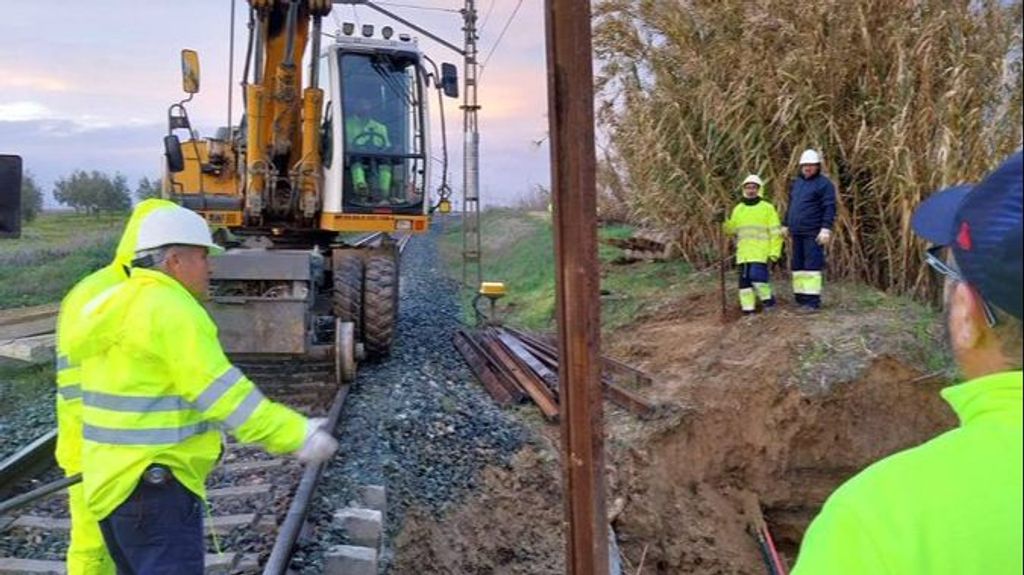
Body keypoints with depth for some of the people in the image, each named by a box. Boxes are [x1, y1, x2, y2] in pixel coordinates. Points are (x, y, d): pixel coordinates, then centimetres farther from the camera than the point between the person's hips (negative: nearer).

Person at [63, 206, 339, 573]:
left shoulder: (116, 307, 13)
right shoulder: (171, 309, -17)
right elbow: (223, 394, -21)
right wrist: (296, 434, -17)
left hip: (117, 481, 10)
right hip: (154, 488, -10)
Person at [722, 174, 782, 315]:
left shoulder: (767, 208, 2)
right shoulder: (738, 209, 15)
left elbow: (775, 232, -1)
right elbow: (731, 229, 14)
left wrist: (774, 253, -9)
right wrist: (723, 222, -5)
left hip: (761, 252, -5)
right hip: (743, 253, 5)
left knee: (756, 276, -19)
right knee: (744, 279, 2)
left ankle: (767, 298, 4)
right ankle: (748, 308, 9)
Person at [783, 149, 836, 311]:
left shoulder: (824, 184, -4)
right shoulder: (796, 183, 18)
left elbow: (829, 208, -11)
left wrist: (826, 229, -20)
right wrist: (785, 225, 22)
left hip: (813, 234, -8)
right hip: (797, 233, 8)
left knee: (812, 265, -10)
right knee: (797, 265, 8)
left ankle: (812, 301, -10)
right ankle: (800, 297, 14)